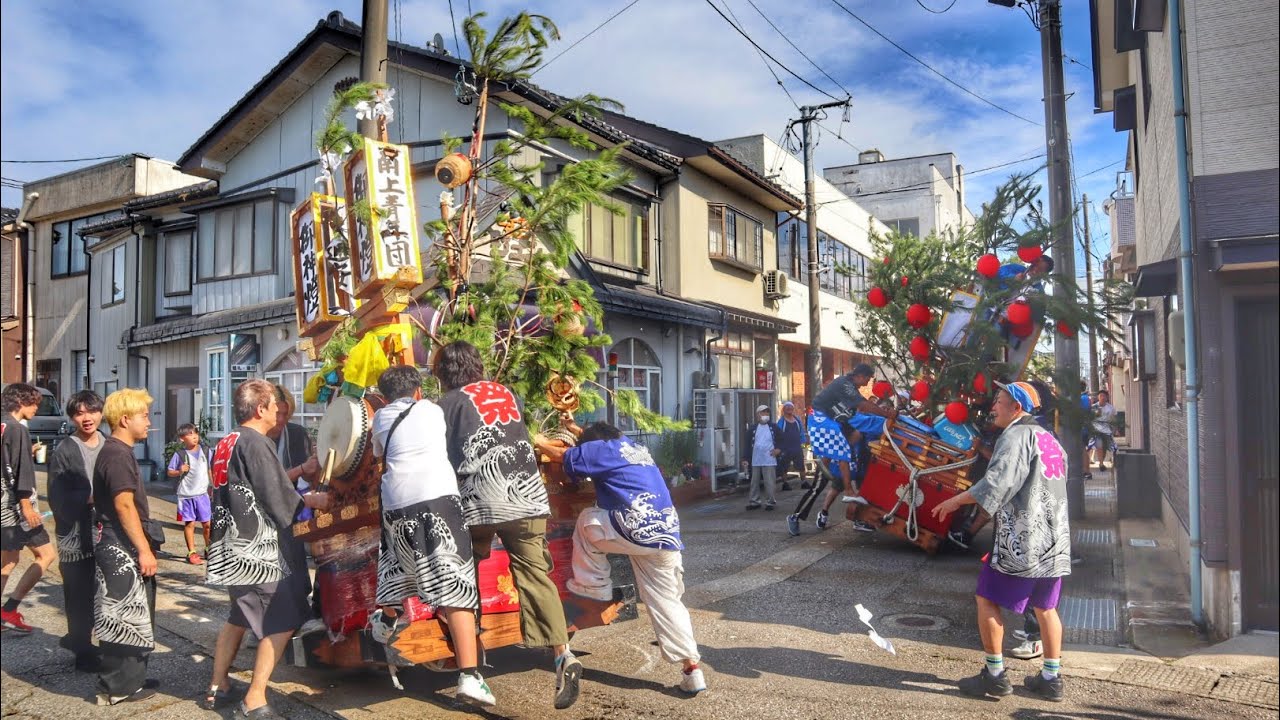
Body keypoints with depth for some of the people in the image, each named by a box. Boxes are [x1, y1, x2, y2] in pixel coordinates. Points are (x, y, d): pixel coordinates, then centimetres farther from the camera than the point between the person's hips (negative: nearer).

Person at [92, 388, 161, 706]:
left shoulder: (116, 452, 15)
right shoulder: (117, 454, -17)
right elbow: (124, 505, -23)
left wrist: (142, 546, 25)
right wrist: (144, 549, -23)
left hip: (121, 545, 10)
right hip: (122, 546, -10)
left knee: (127, 616, 16)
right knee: (125, 617, -2)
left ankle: (127, 680, 24)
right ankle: (117, 687, 7)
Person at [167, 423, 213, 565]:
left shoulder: (205, 451, 3)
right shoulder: (179, 454, -5)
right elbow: (169, 472, 2)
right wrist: (179, 471, -18)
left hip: (203, 493, 2)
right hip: (186, 495, -2)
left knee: (207, 523, 6)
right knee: (189, 524, 4)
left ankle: (209, 549, 23)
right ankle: (192, 553, 13)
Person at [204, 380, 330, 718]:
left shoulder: (225, 443, 11)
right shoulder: (256, 443, -16)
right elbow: (278, 499, -17)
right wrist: (313, 500, -2)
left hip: (233, 549, 10)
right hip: (261, 551, -10)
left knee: (239, 617, 22)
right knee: (283, 622, -3)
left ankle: (218, 688, 28)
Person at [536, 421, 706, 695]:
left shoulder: (604, 449, 6)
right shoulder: (635, 447, 27)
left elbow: (562, 454, 15)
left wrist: (540, 442, 34)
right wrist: (576, 430, 59)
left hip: (636, 532, -7)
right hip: (667, 537, 7)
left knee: (587, 520, 18)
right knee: (666, 603, 11)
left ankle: (593, 587, 22)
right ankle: (691, 667, 5)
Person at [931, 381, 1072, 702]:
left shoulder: (1015, 436, -12)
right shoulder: (1049, 439, 16)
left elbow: (997, 483, -23)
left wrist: (956, 500, -14)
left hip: (1021, 540, -9)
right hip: (1055, 540, 9)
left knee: (987, 600, 1)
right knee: (1045, 607, 16)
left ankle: (995, 677, 5)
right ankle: (1051, 679, 20)